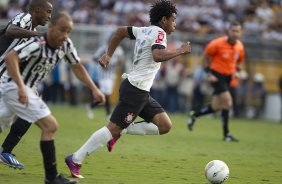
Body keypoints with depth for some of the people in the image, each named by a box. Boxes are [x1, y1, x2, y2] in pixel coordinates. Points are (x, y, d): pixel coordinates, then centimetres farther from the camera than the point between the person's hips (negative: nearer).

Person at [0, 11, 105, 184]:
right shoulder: (37, 45, -26)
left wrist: (94, 88, 4)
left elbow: (77, 66, 12)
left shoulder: (66, 44, -2)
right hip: (14, 86, -9)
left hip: (26, 88, 9)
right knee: (50, 126, -14)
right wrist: (21, 87, -46)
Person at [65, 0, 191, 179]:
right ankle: (75, 160, -3)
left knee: (165, 126, 1)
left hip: (141, 92, 10)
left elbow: (121, 31, 27)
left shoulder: (144, 31, 16)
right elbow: (158, 55, -29)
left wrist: (108, 55, 25)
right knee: (114, 127, -8)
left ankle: (122, 131, 4)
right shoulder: (159, 33, -11)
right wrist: (180, 51, -19)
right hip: (135, 89, -10)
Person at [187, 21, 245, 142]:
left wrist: (236, 71, 0)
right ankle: (226, 134, -9)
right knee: (228, 102, -17)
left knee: (216, 107, 7)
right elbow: (206, 56, -4)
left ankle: (194, 115, 32)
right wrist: (209, 73, -10)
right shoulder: (218, 43, -15)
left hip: (228, 77, 7)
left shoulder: (240, 47, 2)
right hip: (216, 75, -7)